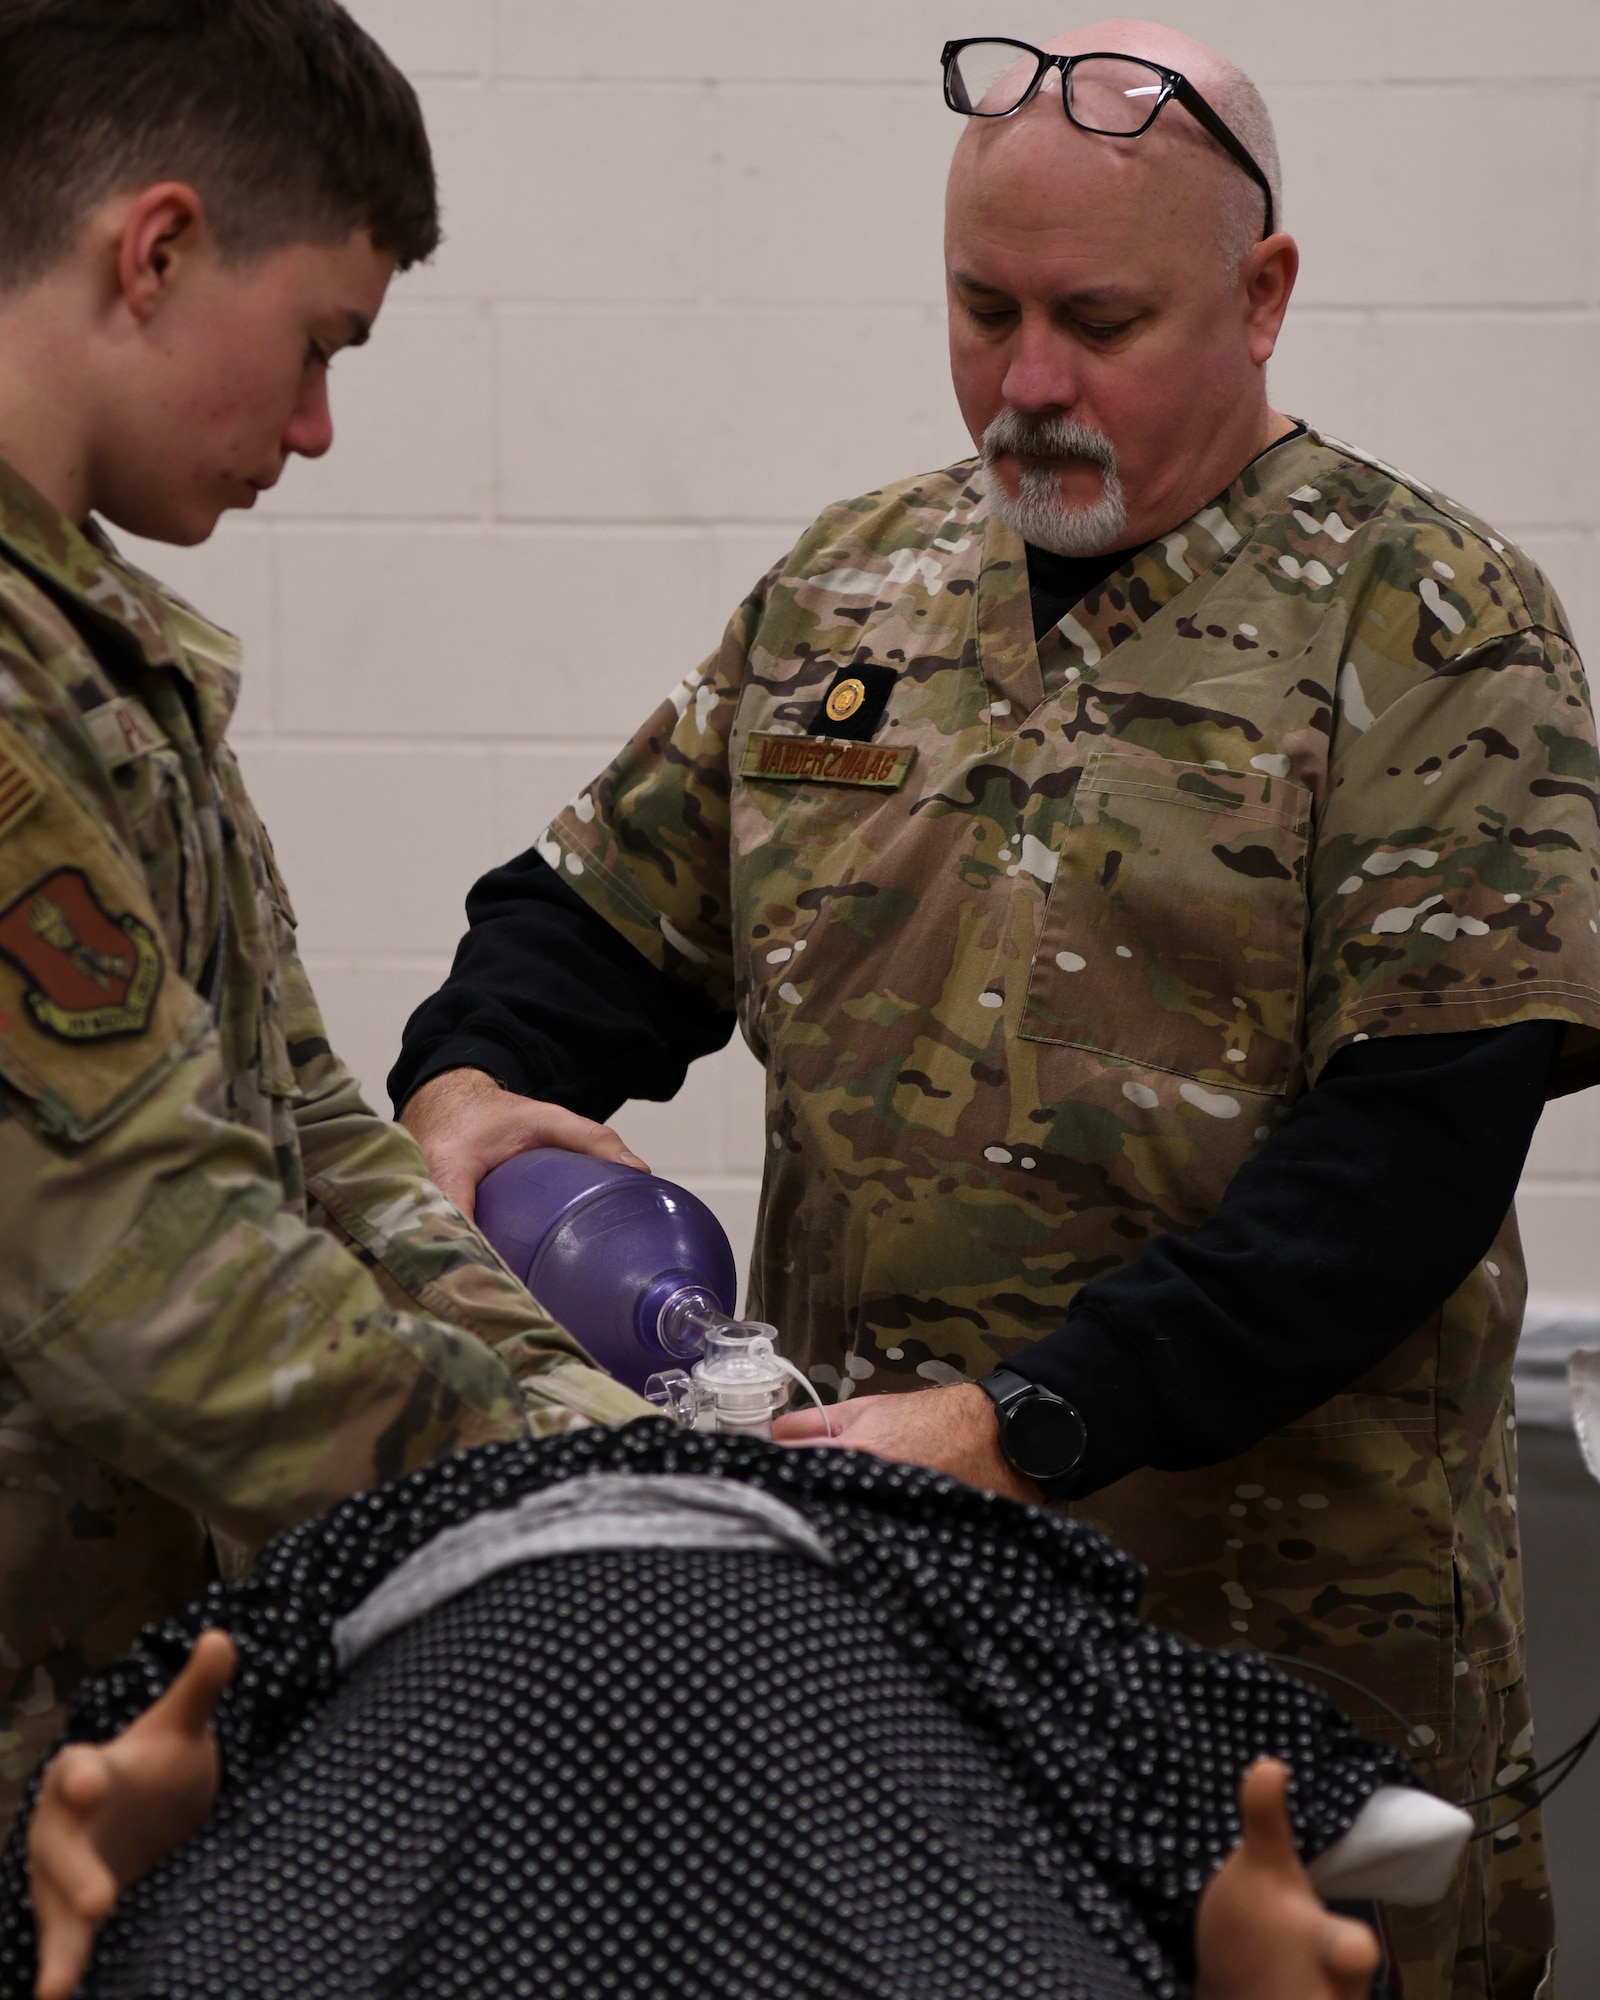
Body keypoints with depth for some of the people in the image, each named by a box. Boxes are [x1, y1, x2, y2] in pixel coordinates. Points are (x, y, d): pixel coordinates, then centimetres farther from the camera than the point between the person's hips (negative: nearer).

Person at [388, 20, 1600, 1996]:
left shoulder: (1429, 626, -6)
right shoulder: (848, 589, 10)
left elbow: (1421, 1145, -16)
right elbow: (604, 910, 16)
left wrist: (1018, 1422, -24)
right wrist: (466, 1084, -8)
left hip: (1285, 1613, -4)